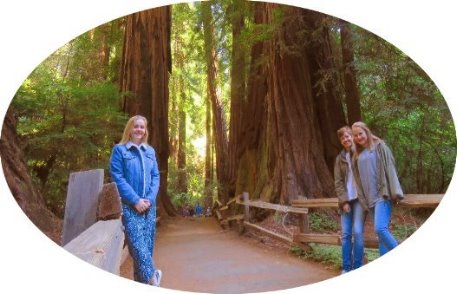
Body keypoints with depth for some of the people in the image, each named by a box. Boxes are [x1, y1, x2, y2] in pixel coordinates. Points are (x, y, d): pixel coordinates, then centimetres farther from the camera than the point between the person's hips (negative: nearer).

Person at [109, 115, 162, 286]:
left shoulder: (150, 151, 11)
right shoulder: (119, 150, -2)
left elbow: (156, 176, 9)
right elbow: (117, 178, -8)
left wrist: (149, 198, -6)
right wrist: (135, 200, -14)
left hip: (149, 205, 4)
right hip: (129, 205, -4)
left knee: (148, 243, 7)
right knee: (137, 242, -12)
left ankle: (142, 281, 22)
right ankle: (152, 277, 2)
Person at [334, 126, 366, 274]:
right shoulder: (340, 158, 10)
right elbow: (338, 182, 6)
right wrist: (343, 201, -4)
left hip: (359, 198, -3)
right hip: (346, 200, 3)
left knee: (357, 232, -7)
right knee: (345, 234, 2)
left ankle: (357, 268, 5)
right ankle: (346, 268, 11)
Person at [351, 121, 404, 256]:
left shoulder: (379, 146, 1)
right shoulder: (357, 155, 16)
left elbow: (389, 168, -6)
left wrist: (394, 192, -14)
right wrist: (362, 197, 11)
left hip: (382, 194, -6)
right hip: (370, 198, 6)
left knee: (380, 228, -19)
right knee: (381, 232, 7)